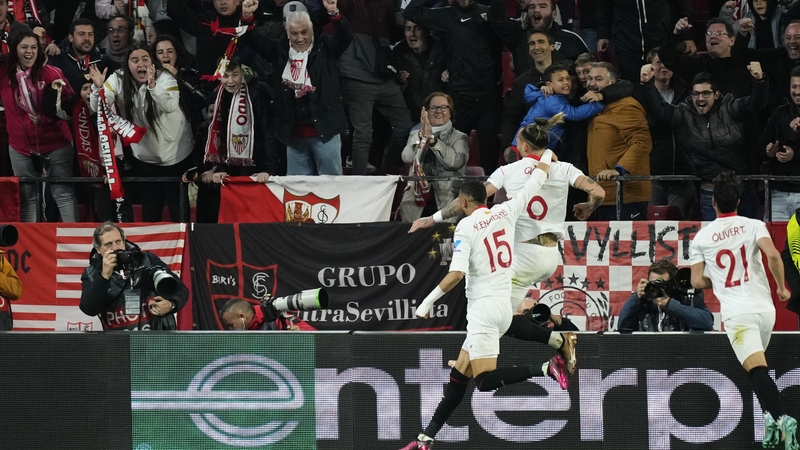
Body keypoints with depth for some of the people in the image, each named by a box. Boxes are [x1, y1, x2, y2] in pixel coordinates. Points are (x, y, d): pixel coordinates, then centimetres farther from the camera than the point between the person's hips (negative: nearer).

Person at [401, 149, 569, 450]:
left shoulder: (466, 227, -9)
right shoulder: (505, 212, 7)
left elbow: (456, 274, -18)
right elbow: (534, 184, 22)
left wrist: (427, 302, -9)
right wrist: (546, 158, 41)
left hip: (484, 307, -8)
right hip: (504, 305, 8)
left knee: (485, 381, -12)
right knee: (459, 375, 10)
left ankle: (545, 369, -25)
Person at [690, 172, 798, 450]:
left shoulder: (701, 237, 5)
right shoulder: (753, 226, 4)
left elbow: (697, 282, 4)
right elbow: (772, 255, -12)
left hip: (737, 312, -3)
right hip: (764, 307, 3)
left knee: (757, 369, -14)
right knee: (759, 367, 23)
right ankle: (772, 418, 11)